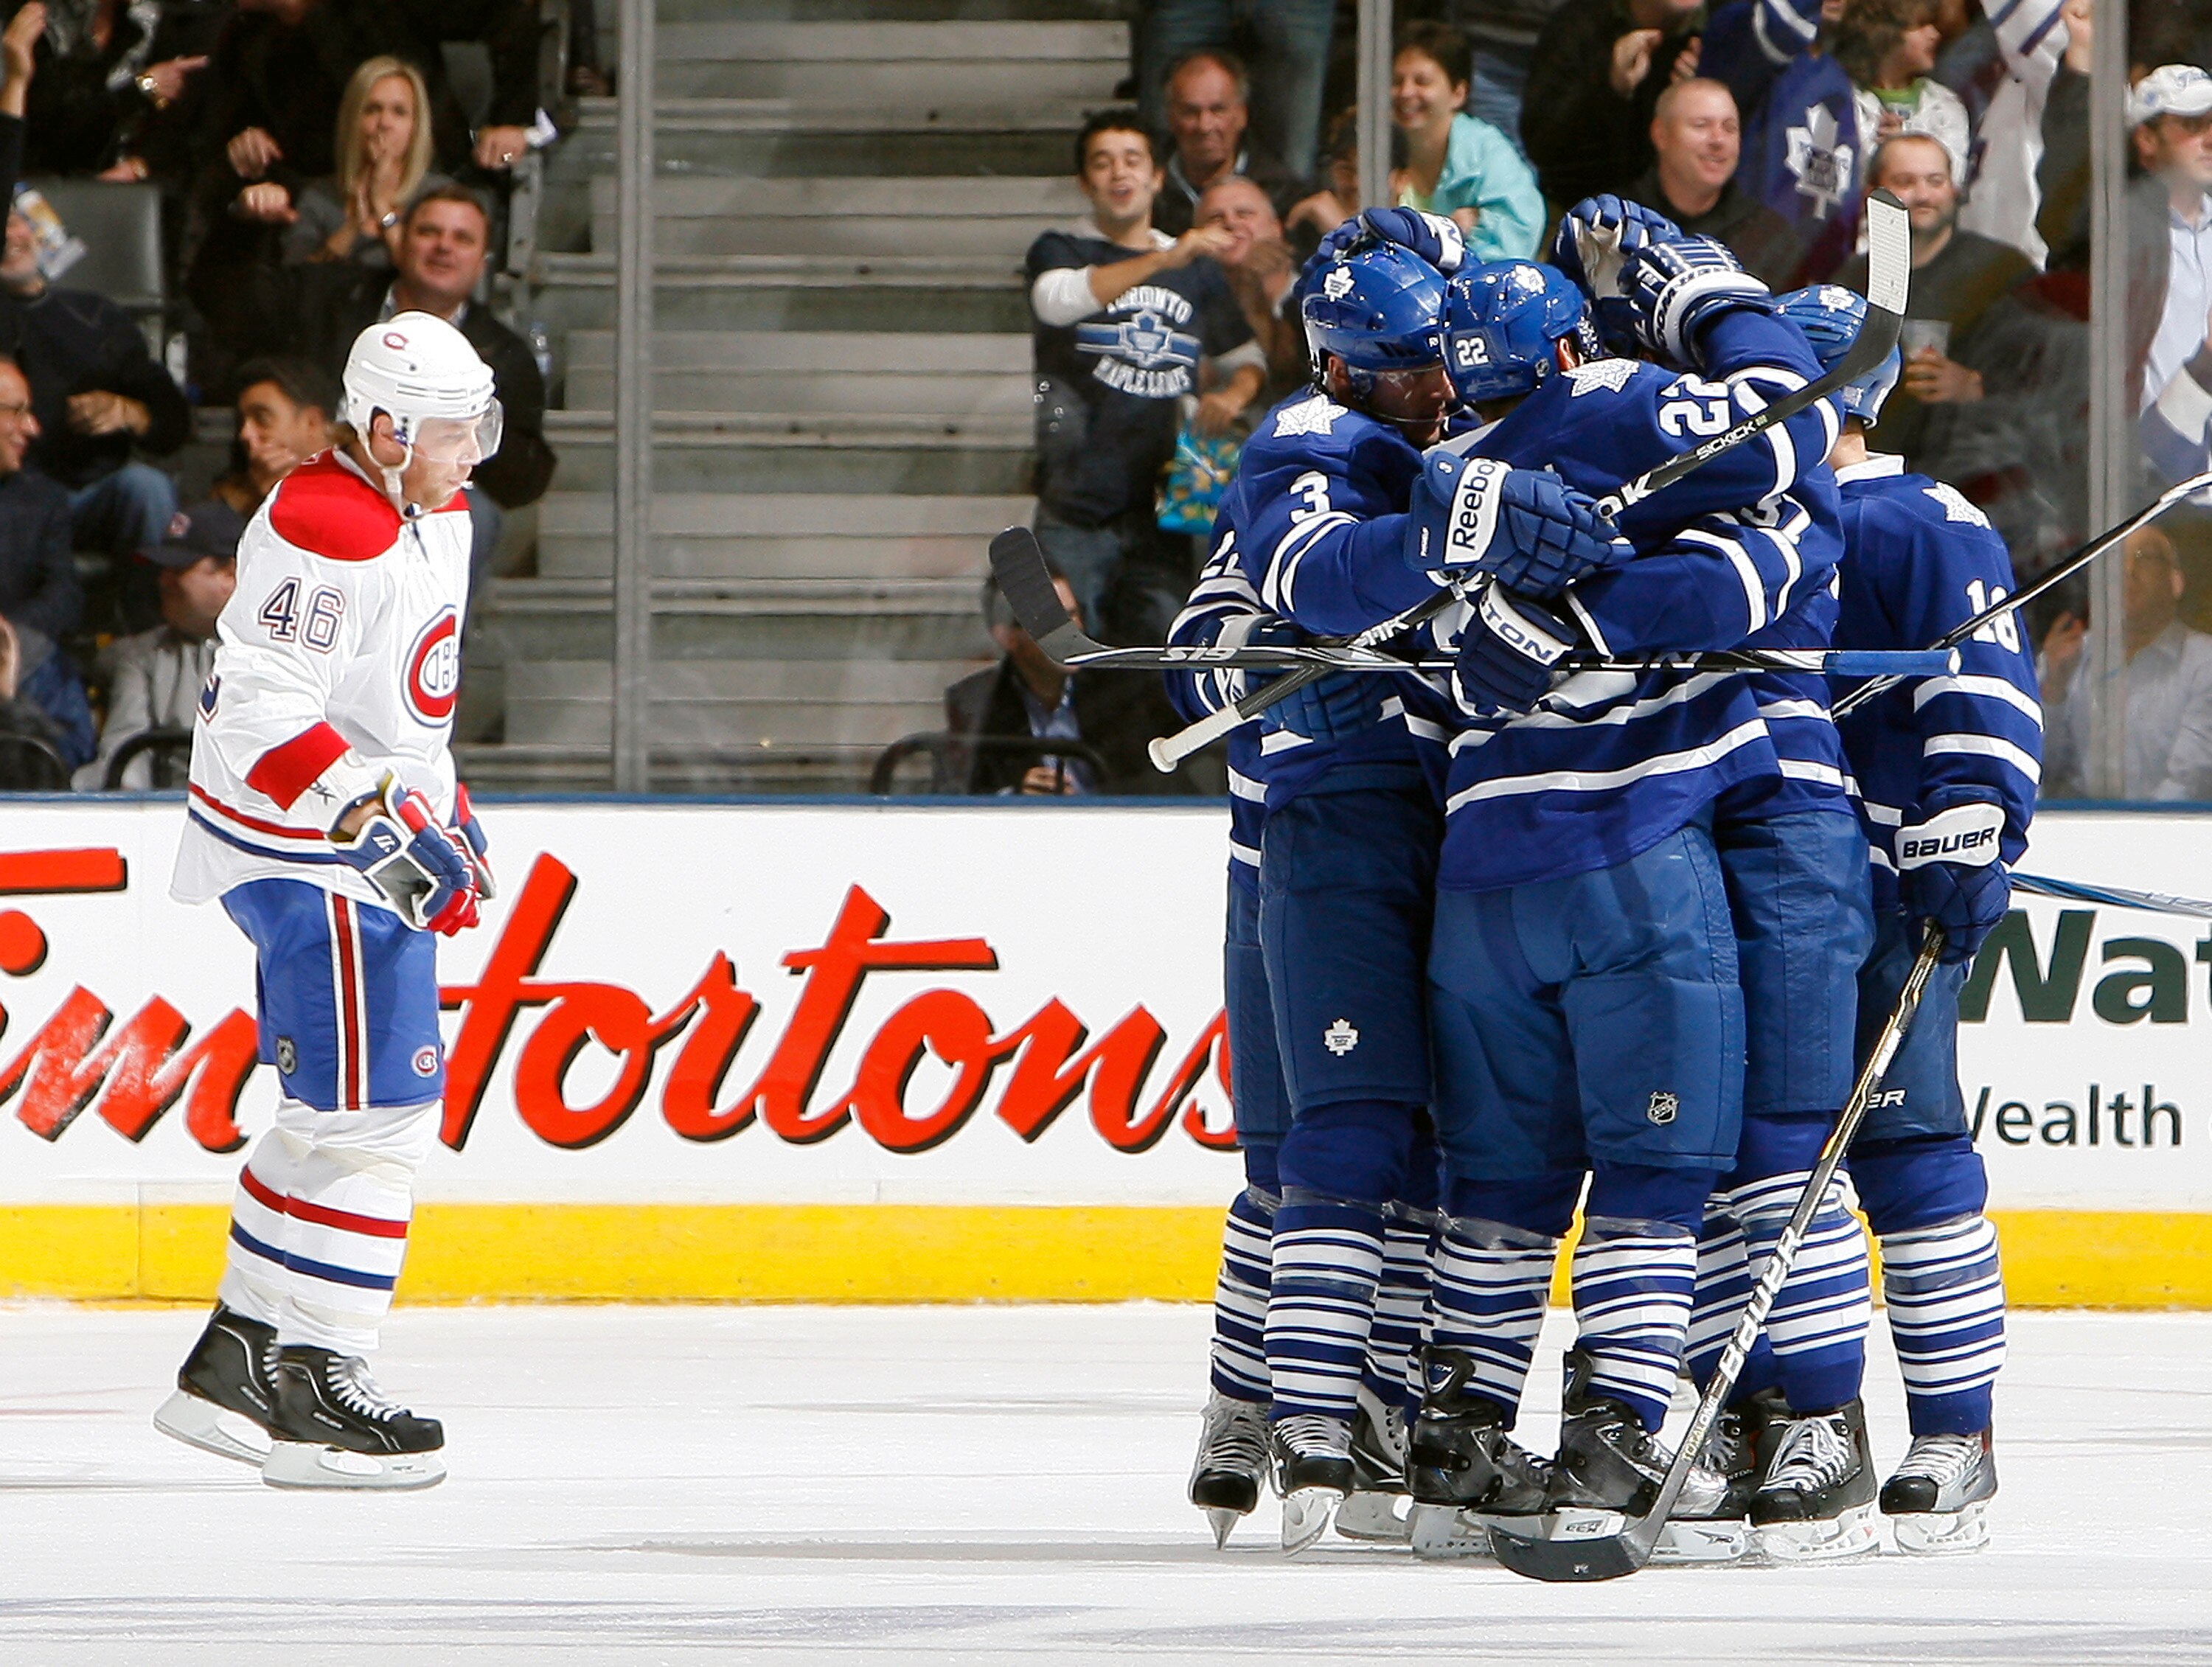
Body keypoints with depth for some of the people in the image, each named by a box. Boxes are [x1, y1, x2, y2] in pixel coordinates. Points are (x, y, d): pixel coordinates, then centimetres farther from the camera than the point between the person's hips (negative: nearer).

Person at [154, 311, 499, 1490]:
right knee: (373, 1110, -12)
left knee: (337, 1112, 15)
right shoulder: (323, 532, -22)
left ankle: (235, 1362, 22)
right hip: (308, 858, -11)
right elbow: (257, 709, -27)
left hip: (372, 847, 11)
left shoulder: (437, 517, 11)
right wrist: (376, 818, -34)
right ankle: (317, 1396, -9)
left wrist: (445, 810, 25)